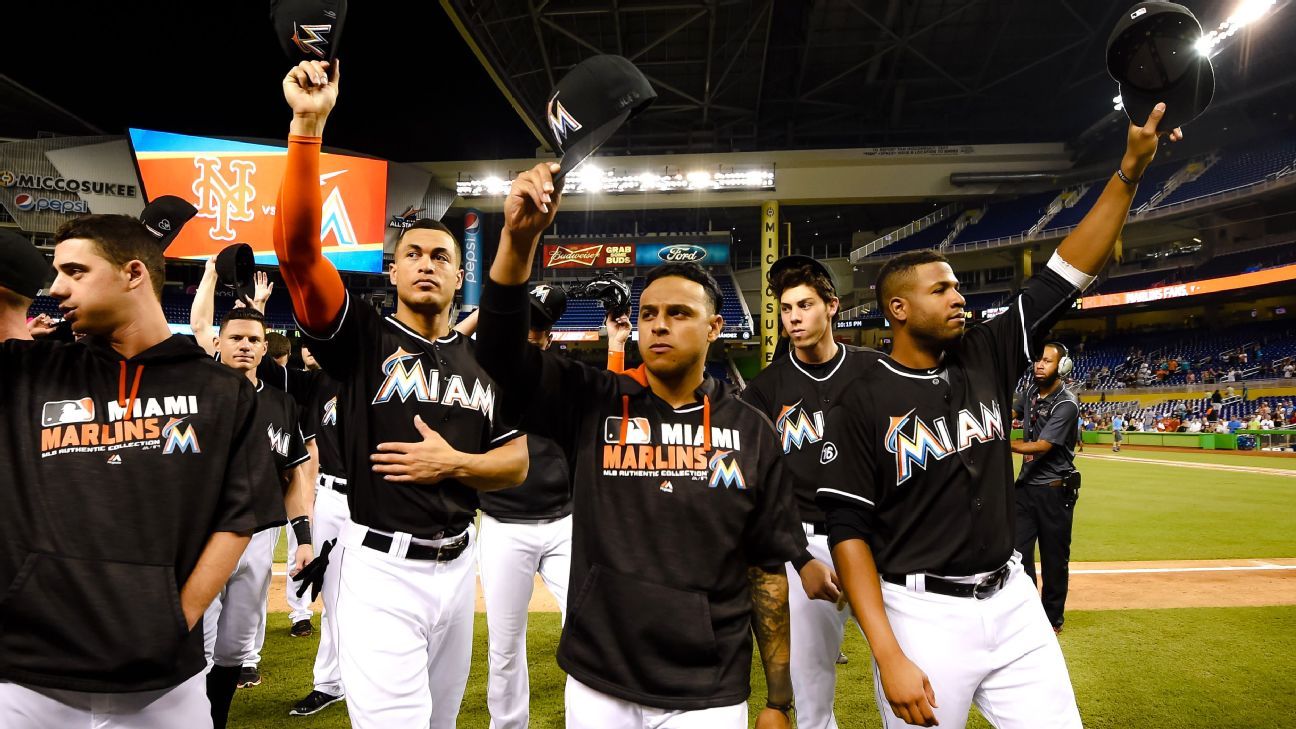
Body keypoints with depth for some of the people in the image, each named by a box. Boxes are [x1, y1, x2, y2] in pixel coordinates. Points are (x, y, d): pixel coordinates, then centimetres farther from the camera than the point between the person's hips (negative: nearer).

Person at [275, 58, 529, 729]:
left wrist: (453, 463, -13)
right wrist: (308, 124, -28)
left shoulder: (485, 360, 7)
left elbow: (516, 463, 7)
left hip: (457, 565, 5)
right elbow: (297, 250, -21)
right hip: (381, 568, -5)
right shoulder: (361, 336, -4)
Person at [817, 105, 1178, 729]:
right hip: (923, 614, -5)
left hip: (1013, 601, 5)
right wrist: (889, 656, -18)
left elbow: (1068, 273, 1)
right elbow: (849, 531, -14)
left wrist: (1130, 169, -5)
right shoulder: (863, 404, -12)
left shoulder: (986, 357, 3)